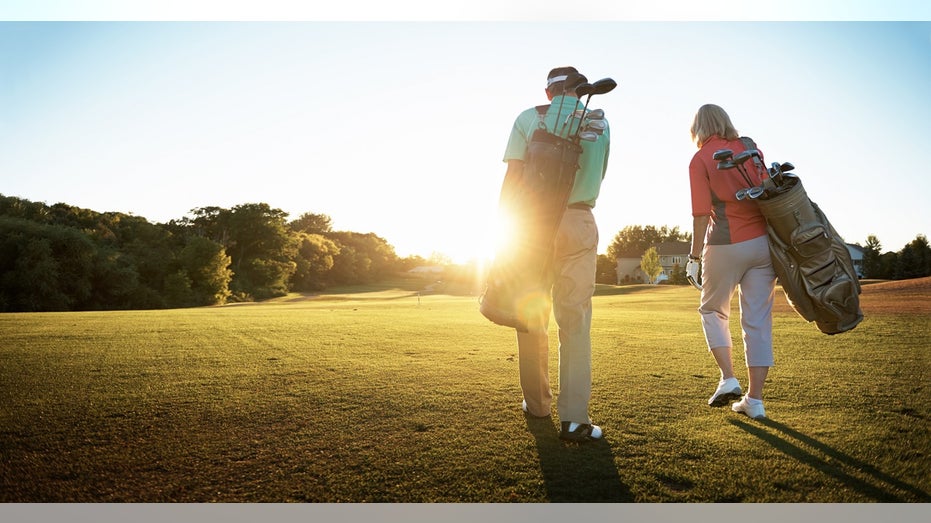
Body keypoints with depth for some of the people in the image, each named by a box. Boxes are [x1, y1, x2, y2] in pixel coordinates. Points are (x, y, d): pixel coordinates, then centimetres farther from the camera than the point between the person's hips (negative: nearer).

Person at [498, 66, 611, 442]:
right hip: (579, 223, 1)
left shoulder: (528, 119, 3)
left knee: (531, 316, 10)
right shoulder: (600, 123, 10)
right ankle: (574, 418, -5)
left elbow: (512, 178, -5)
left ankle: (537, 403, 21)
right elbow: (597, 176, 16)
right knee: (575, 320, -1)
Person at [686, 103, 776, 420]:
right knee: (758, 320, 7)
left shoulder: (700, 159, -3)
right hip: (763, 240, 4)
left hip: (726, 245, -4)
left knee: (713, 310, 17)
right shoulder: (750, 148, 10)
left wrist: (694, 256, -2)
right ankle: (754, 400, 11)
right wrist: (775, 243, 17)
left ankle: (728, 378, 6)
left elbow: (701, 214, -10)